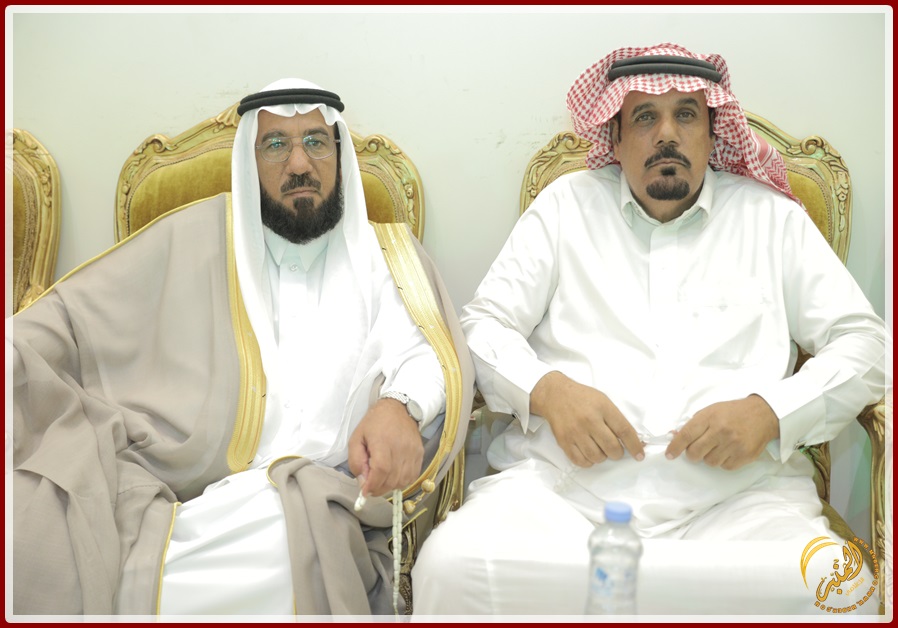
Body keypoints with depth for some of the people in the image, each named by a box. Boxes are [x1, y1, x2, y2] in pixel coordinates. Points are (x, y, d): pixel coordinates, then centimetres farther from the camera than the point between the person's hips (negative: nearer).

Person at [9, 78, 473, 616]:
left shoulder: (387, 256, 17)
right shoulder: (197, 236, 17)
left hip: (307, 503, 0)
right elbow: (72, 316, 14)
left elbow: (430, 352, 3)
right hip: (156, 481, 1)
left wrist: (399, 404, -20)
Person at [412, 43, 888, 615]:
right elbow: (485, 324, 12)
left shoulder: (771, 217, 16)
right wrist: (546, 390, -10)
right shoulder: (567, 204, 17)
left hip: (736, 493, 1)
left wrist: (770, 412, -7)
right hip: (562, 482, 0)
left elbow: (864, 342, 13)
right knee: (453, 566, -30)